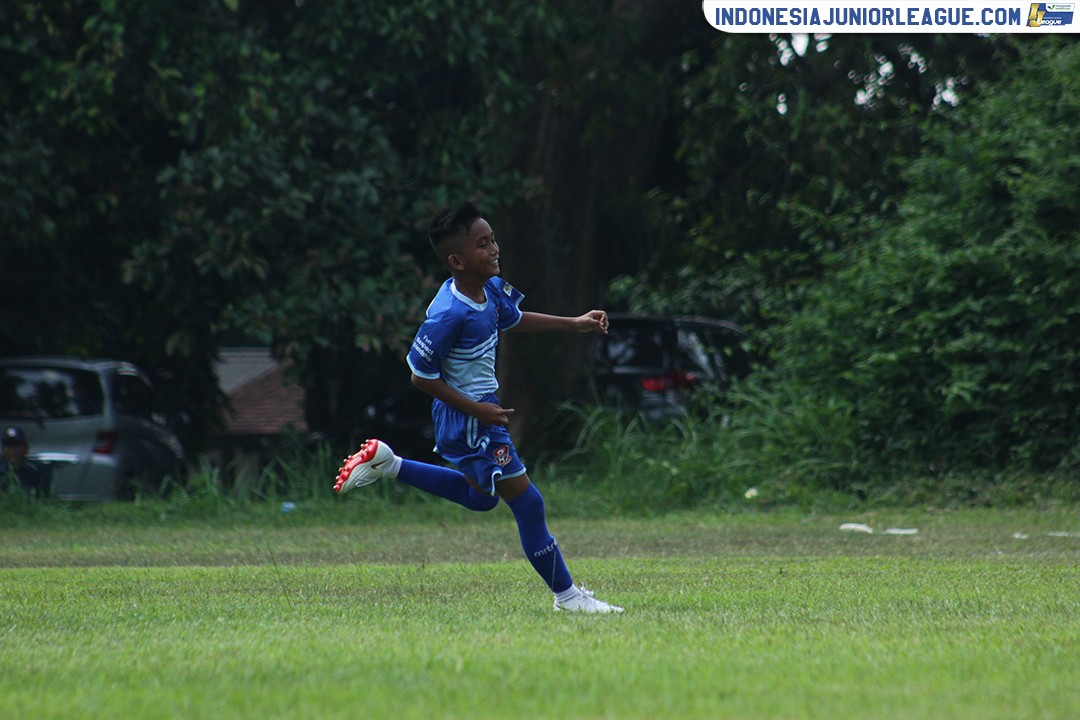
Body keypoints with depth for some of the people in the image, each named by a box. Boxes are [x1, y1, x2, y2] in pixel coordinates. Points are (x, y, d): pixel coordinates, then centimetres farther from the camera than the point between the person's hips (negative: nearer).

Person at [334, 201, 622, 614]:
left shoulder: (491, 289, -3)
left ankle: (385, 463, 32)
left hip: (481, 407, 10)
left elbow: (513, 319, 20)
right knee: (527, 503, -3)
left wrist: (576, 324, 13)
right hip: (466, 420, -10)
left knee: (481, 497, 29)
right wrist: (476, 409, -22)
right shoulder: (449, 315, -28)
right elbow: (422, 375, -21)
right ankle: (566, 595, 8)